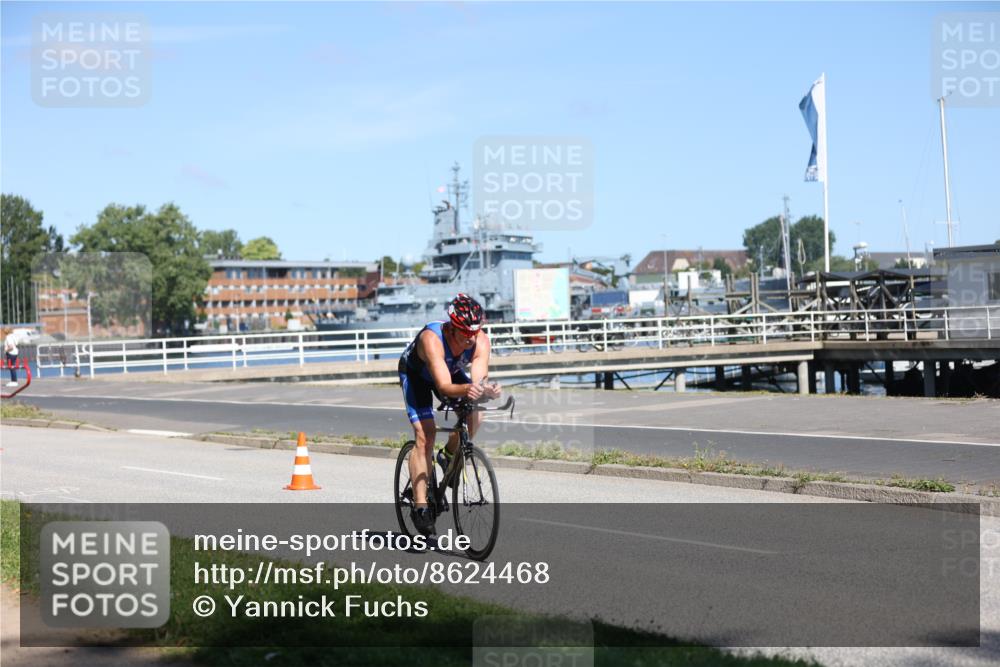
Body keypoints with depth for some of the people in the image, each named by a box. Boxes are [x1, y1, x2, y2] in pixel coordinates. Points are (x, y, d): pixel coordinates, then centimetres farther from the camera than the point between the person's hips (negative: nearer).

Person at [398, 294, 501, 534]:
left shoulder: (481, 341, -31)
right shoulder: (432, 339, -42)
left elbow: (479, 378, -42)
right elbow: (444, 386, -51)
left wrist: (486, 390, -64)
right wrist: (466, 390, -70)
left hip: (452, 371, 4)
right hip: (415, 372, -4)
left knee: (474, 416, -22)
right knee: (425, 435, -20)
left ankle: (449, 456, 8)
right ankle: (420, 506, -17)